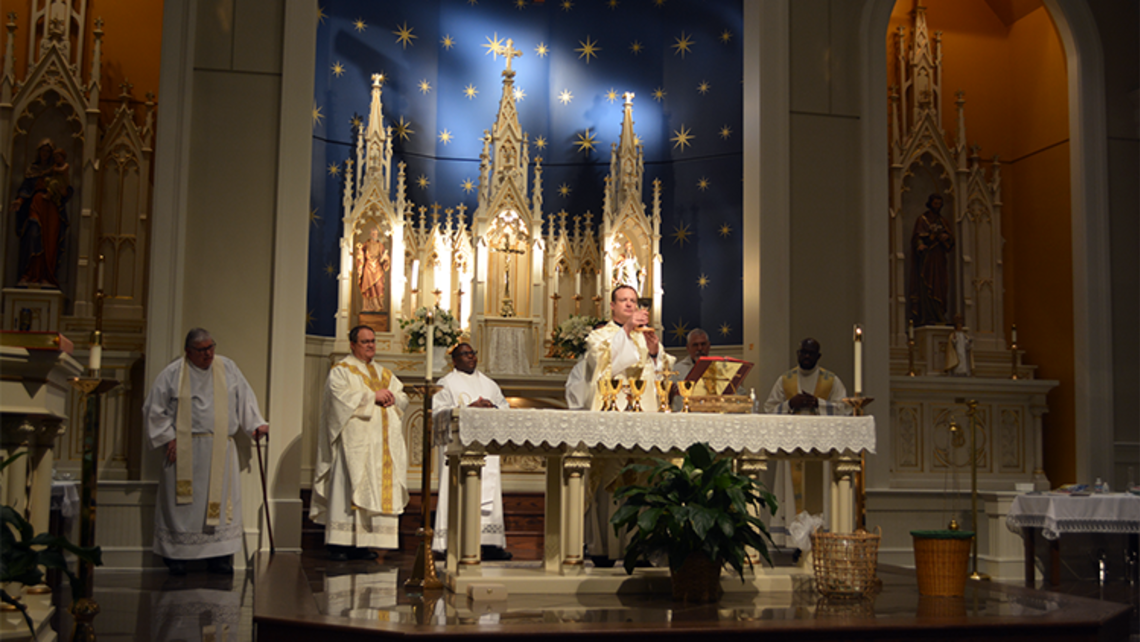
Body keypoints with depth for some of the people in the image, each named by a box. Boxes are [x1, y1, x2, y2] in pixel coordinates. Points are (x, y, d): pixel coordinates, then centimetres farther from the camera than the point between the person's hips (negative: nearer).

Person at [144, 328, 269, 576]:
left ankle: (218, 556, 8)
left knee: (221, 500, 1)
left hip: (220, 450, 3)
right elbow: (154, 409, 2)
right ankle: (175, 556, 10)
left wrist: (256, 424, 3)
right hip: (184, 449, -3)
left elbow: (245, 399, 14)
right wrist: (168, 437, -5)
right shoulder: (172, 374, -1)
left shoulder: (227, 368, 8)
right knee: (182, 502, 1)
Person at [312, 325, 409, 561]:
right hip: (354, 441, -6)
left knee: (376, 489, 1)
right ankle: (339, 544, -10)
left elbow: (403, 398, 17)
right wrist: (373, 396, -13)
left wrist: (392, 398, -5)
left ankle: (361, 543, 4)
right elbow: (341, 396, -13)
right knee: (347, 487, -11)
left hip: (382, 443, 6)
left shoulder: (384, 373, 23)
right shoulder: (341, 370, 4)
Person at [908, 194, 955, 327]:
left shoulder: (943, 221, 17)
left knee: (940, 287, -1)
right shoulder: (922, 219, 3)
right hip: (927, 257, -5)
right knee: (927, 286, -12)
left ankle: (939, 316, -1)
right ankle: (927, 317, -14)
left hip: (940, 258, 5)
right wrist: (936, 236, -19)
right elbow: (919, 236, -8)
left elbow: (951, 237, 10)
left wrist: (946, 237, -12)